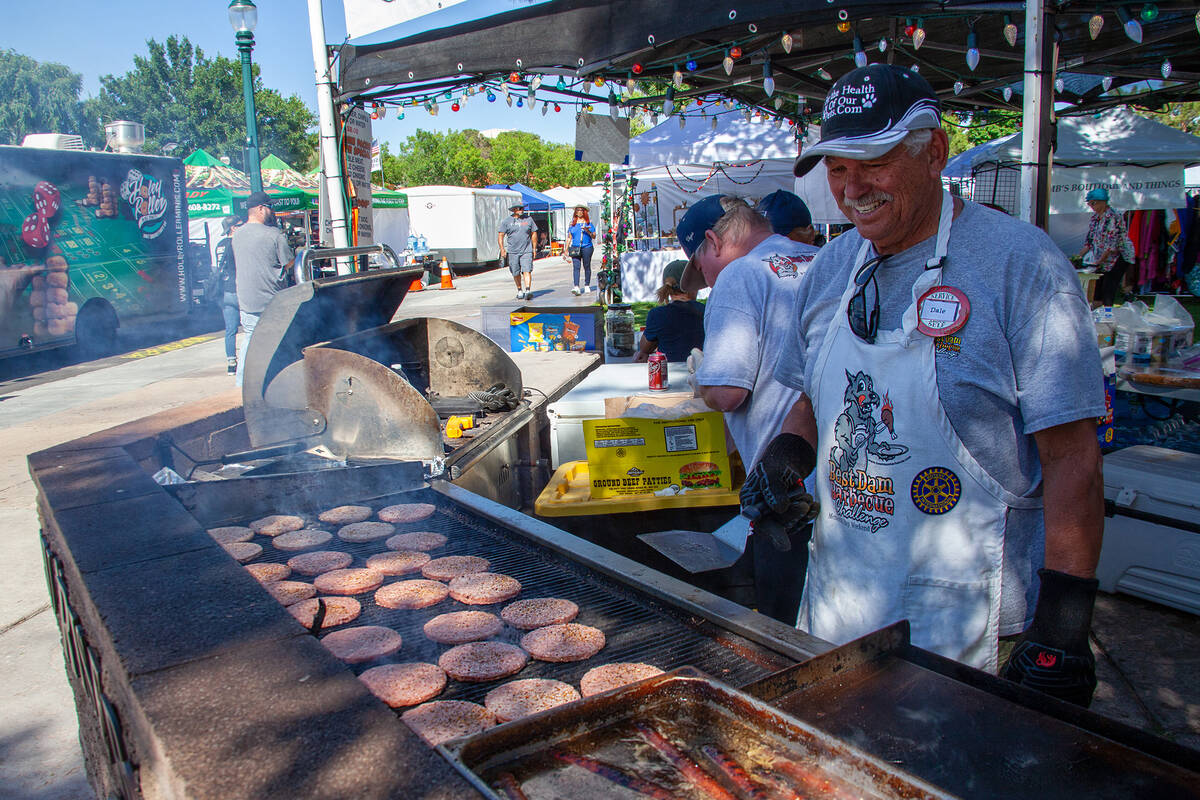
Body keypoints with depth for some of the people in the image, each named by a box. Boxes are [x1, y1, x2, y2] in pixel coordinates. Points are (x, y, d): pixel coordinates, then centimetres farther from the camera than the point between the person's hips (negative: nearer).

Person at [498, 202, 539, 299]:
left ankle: (528, 291, -21)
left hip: (526, 251, 0)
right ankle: (520, 291, 24)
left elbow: (534, 234, 14)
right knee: (516, 273, 7)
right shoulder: (507, 221, 3)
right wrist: (502, 249, -8)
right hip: (512, 252, 0)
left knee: (527, 271, -15)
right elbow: (501, 235, 2)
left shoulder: (529, 219, 8)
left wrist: (534, 248, 10)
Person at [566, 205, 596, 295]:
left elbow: (594, 237, 3)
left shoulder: (588, 223, 6)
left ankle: (587, 286, 18)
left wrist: (588, 231, -15)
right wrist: (566, 249, 13)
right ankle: (577, 287, -21)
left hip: (586, 247, -1)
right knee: (576, 267, -11)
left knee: (587, 266, 5)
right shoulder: (573, 223, 13)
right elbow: (570, 237, 17)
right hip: (575, 248, 1)